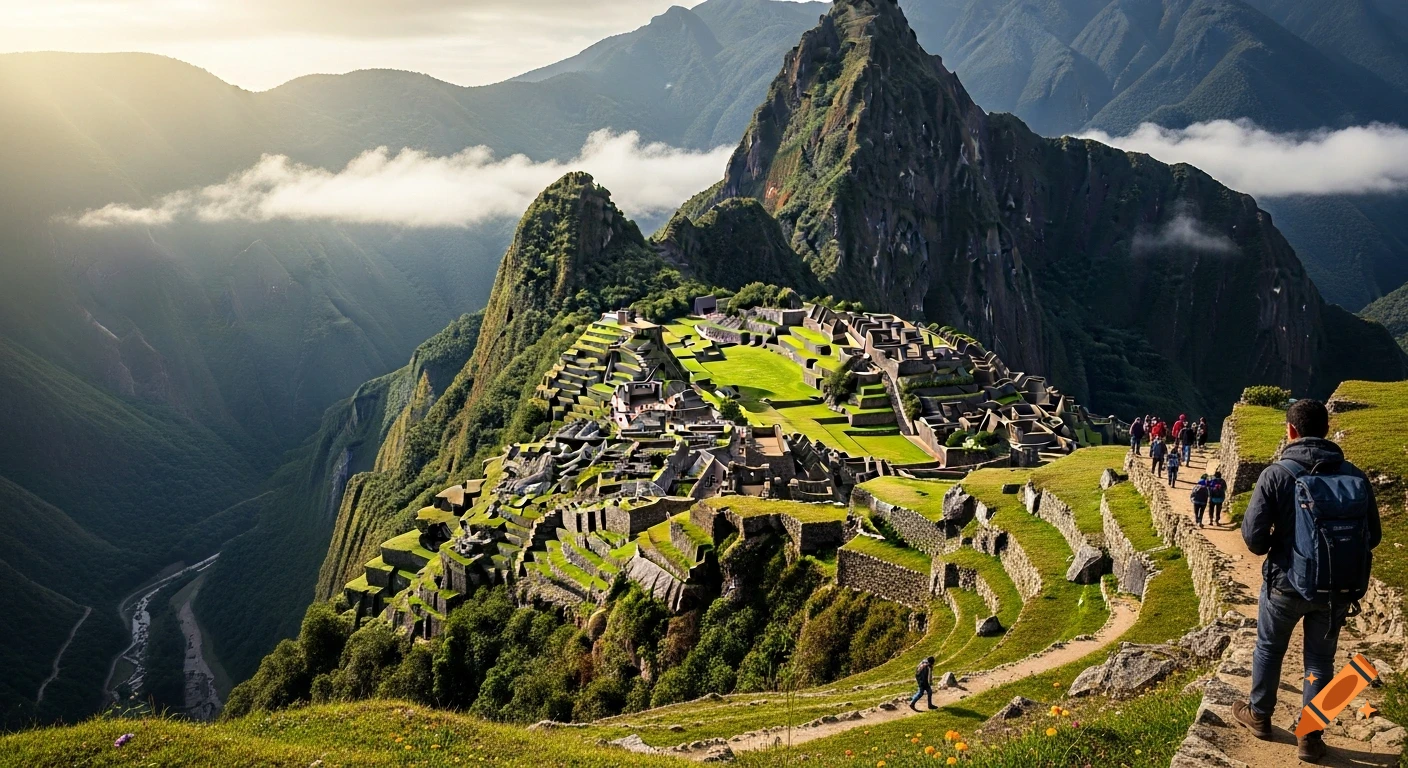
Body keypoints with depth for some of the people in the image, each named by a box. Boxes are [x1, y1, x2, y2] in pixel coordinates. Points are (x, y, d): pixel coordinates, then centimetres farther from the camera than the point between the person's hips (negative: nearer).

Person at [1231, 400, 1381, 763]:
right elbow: (1373, 536, 1)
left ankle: (1258, 715, 37)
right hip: (1339, 589, 2)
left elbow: (1253, 535, -16)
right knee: (1320, 659, 17)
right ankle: (1311, 737, 24)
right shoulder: (1355, 476, -6)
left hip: (1288, 583, -2)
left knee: (1268, 649, 21)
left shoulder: (1277, 474, -16)